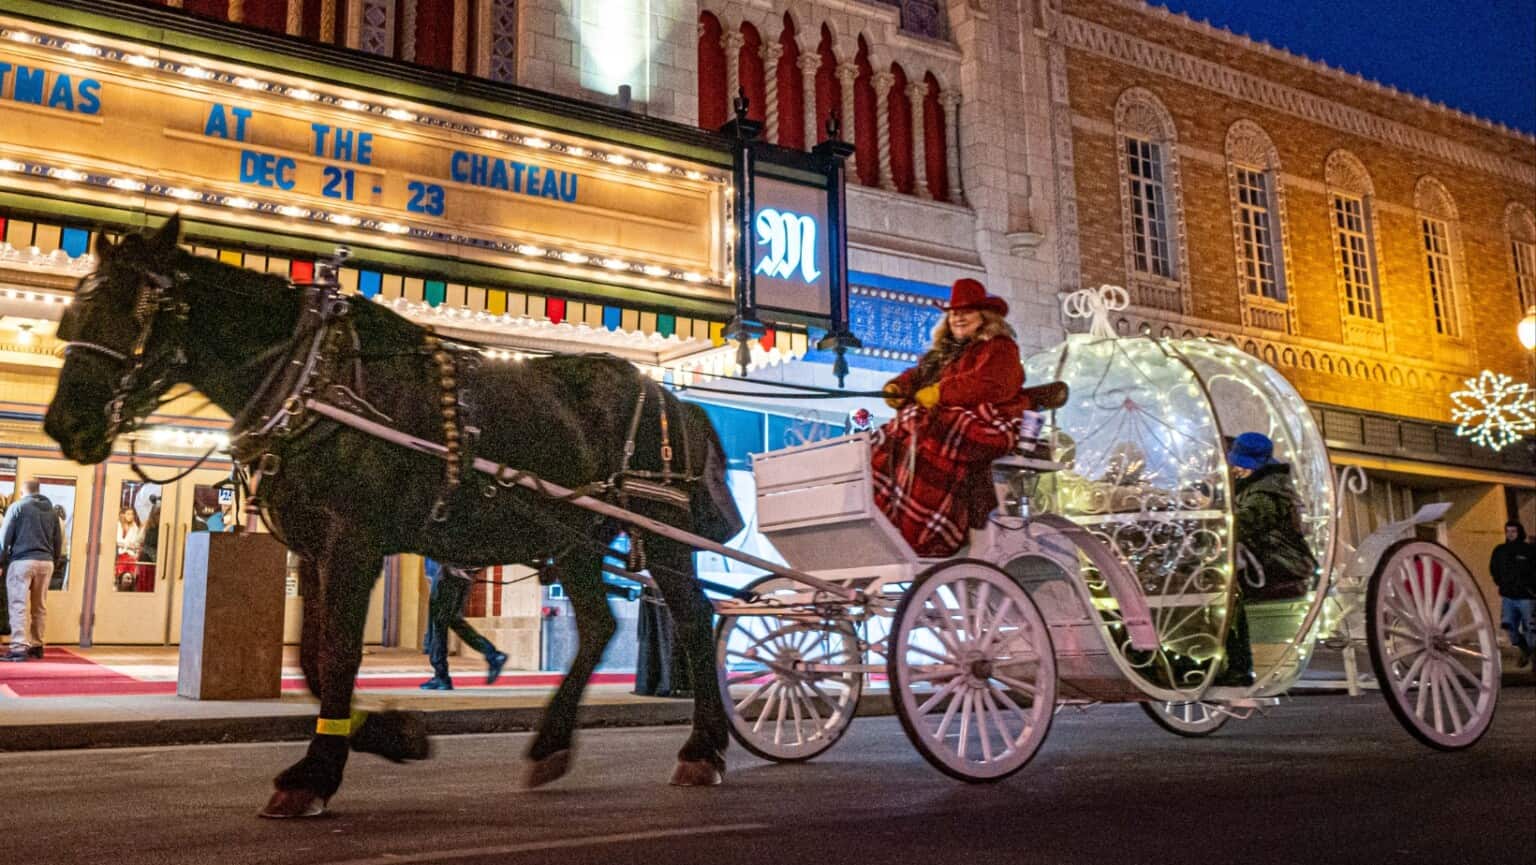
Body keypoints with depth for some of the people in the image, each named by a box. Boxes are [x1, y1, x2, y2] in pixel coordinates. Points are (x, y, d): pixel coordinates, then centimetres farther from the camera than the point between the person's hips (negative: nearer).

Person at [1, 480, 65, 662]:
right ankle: (36, 645, 19)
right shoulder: (52, 511, 14)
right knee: (40, 606, 12)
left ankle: (19, 648, -11)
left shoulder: (17, 506, 1)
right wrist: (56, 562, 18)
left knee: (19, 606, -5)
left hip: (22, 560, -4)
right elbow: (58, 540, 13)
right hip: (45, 562, 5)